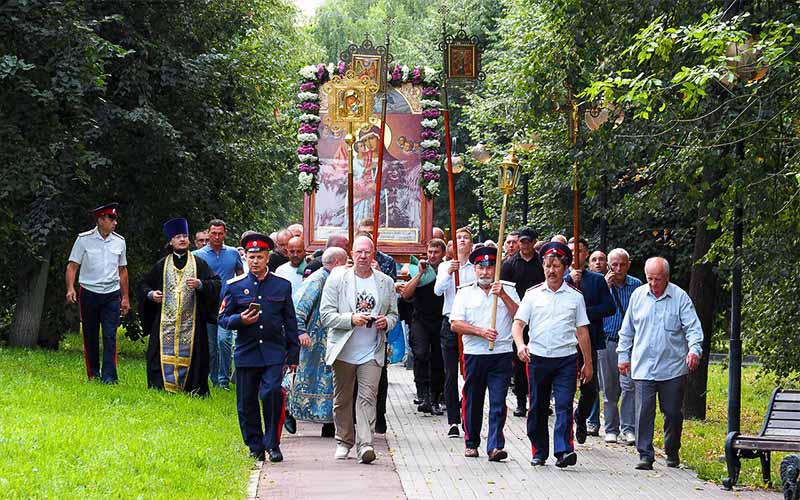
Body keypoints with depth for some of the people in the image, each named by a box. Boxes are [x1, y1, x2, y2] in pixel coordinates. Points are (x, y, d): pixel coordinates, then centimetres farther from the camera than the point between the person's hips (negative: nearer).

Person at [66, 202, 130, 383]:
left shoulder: (119, 241, 7)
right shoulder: (84, 239, -3)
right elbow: (72, 266, -2)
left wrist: (125, 297, 16)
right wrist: (70, 288, -17)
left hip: (112, 295, 1)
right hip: (89, 293, -1)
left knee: (110, 336, -9)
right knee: (90, 337, 5)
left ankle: (109, 377, -10)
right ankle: (93, 375, 16)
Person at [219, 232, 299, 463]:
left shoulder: (282, 286, 7)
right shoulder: (235, 286, 5)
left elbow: (290, 322, 10)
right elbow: (223, 318, 8)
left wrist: (293, 355, 7)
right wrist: (240, 320, -13)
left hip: (274, 352, -1)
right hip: (246, 354, 1)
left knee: (272, 393, -18)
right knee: (247, 403, 4)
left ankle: (272, 444, -5)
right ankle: (255, 447, 18)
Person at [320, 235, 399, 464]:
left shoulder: (386, 282, 7)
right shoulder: (337, 279, -1)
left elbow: (394, 314, 16)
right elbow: (326, 314, -5)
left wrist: (386, 322, -8)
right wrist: (351, 319, -19)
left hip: (372, 352, 0)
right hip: (343, 350, 0)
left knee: (368, 397, -10)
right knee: (342, 398, 9)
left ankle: (365, 444, -15)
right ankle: (344, 442, 23)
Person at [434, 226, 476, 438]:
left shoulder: (477, 267, 7)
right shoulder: (445, 266, 11)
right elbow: (438, 290, -5)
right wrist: (449, 273, -22)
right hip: (450, 323, 1)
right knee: (451, 374, 0)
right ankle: (453, 421, 4)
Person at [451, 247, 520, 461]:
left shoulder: (508, 290, 9)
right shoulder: (465, 292, 8)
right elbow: (455, 324, 0)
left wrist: (503, 296, -12)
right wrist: (481, 331, -11)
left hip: (502, 355, -1)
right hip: (474, 354, 1)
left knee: (498, 402, -8)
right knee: (472, 401, 8)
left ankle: (495, 446, -10)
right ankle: (471, 443, 22)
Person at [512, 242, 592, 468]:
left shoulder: (575, 296, 8)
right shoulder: (533, 294, 8)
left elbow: (582, 331, 11)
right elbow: (518, 323, 3)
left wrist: (588, 363, 10)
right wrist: (520, 344, -17)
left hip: (566, 358, -1)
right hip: (537, 357, 1)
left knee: (564, 405, -12)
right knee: (537, 408, 7)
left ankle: (563, 451, -18)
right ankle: (539, 452, 17)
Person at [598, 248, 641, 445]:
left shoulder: (636, 285, 5)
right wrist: (604, 287, -15)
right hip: (607, 342, 1)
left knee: (629, 385, -12)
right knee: (609, 389, 7)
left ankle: (629, 428, -9)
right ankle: (611, 428, 16)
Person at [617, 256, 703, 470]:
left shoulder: (680, 297, -1)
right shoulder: (638, 295, 8)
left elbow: (693, 327, -6)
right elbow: (627, 330, 17)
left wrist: (694, 349, -22)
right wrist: (623, 355, 16)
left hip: (673, 368, -1)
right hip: (643, 367, 1)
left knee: (673, 413, 7)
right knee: (644, 412, -7)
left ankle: (672, 453, 25)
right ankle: (645, 455, -3)